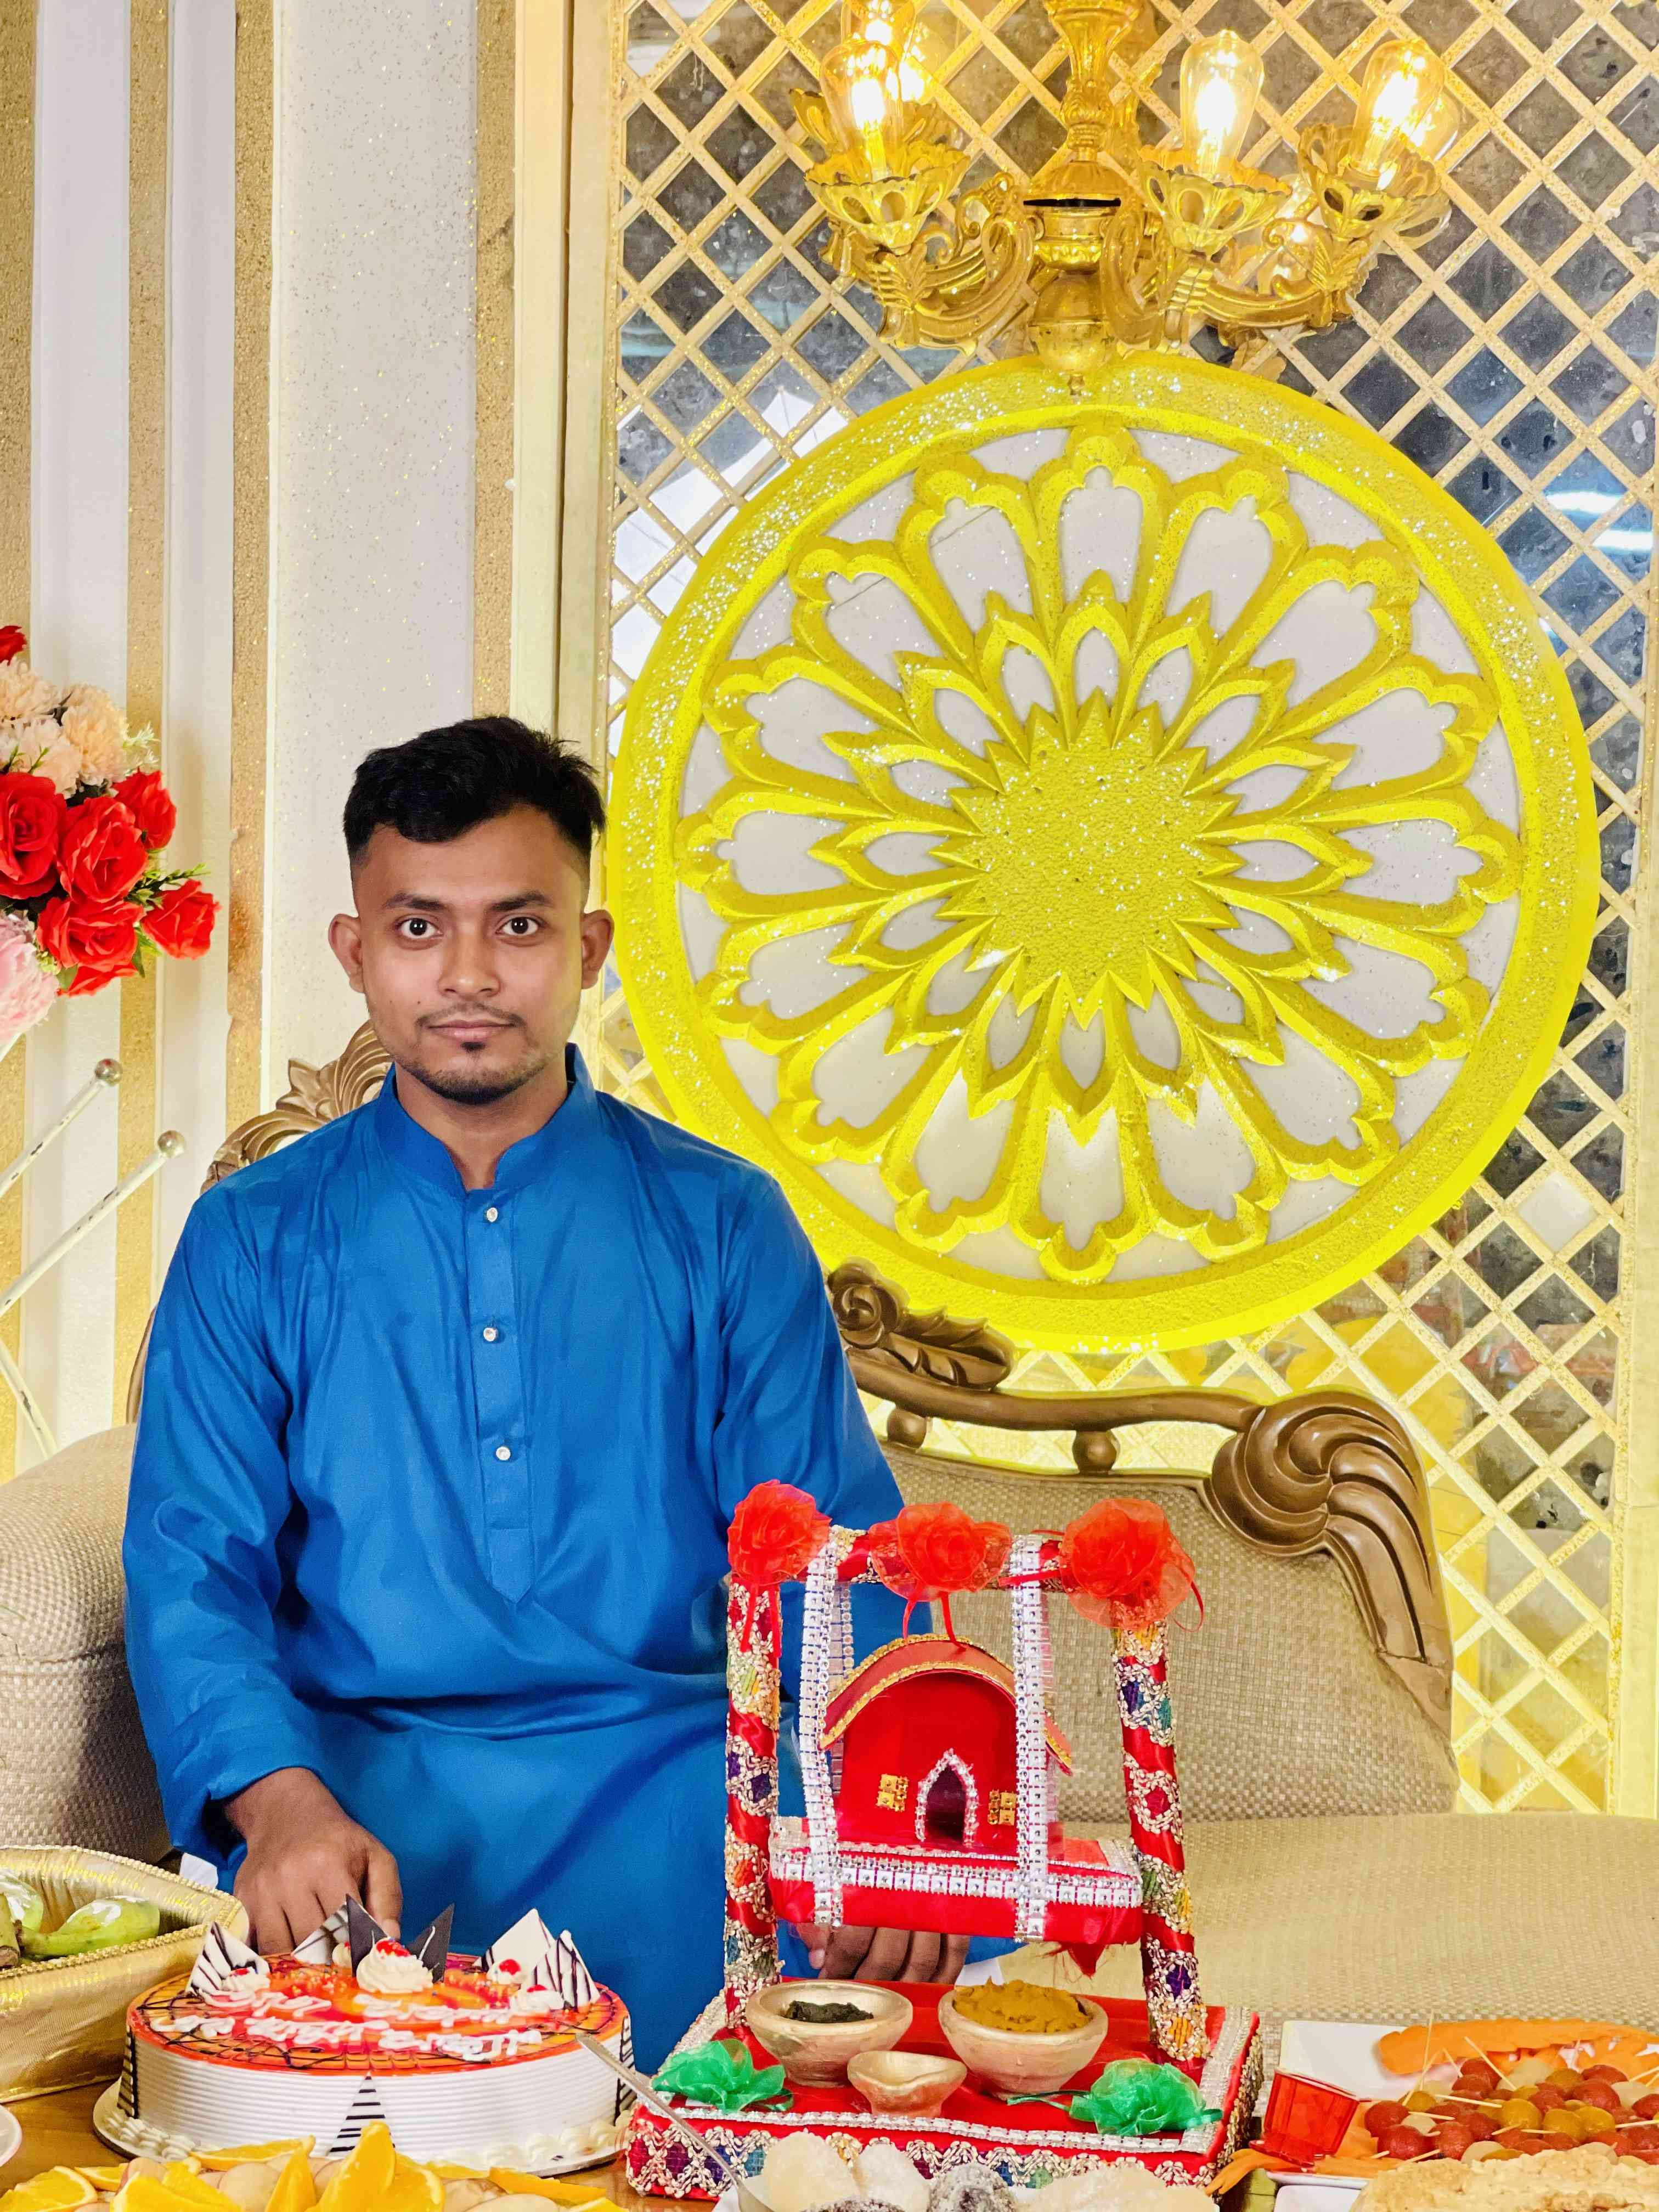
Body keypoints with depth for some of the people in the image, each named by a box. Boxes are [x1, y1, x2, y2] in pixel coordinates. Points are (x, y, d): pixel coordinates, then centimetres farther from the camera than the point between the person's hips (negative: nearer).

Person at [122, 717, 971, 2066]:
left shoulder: (724, 1224, 11)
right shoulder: (253, 1241, 11)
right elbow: (195, 1571, 2)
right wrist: (283, 1800, -20)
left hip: (675, 1766, 1)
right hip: (364, 1778, -1)